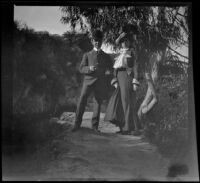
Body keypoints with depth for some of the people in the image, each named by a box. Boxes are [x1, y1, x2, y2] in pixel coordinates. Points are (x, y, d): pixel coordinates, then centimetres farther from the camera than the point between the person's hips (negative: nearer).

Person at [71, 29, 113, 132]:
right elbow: (81, 69, 5)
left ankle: (95, 125, 13)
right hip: (89, 80, -1)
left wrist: (107, 71, 1)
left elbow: (110, 70, 22)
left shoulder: (106, 56, 17)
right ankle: (77, 124, -4)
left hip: (100, 82, 1)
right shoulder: (87, 55, 13)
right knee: (82, 101, -12)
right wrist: (89, 68, -13)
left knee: (98, 103, 2)